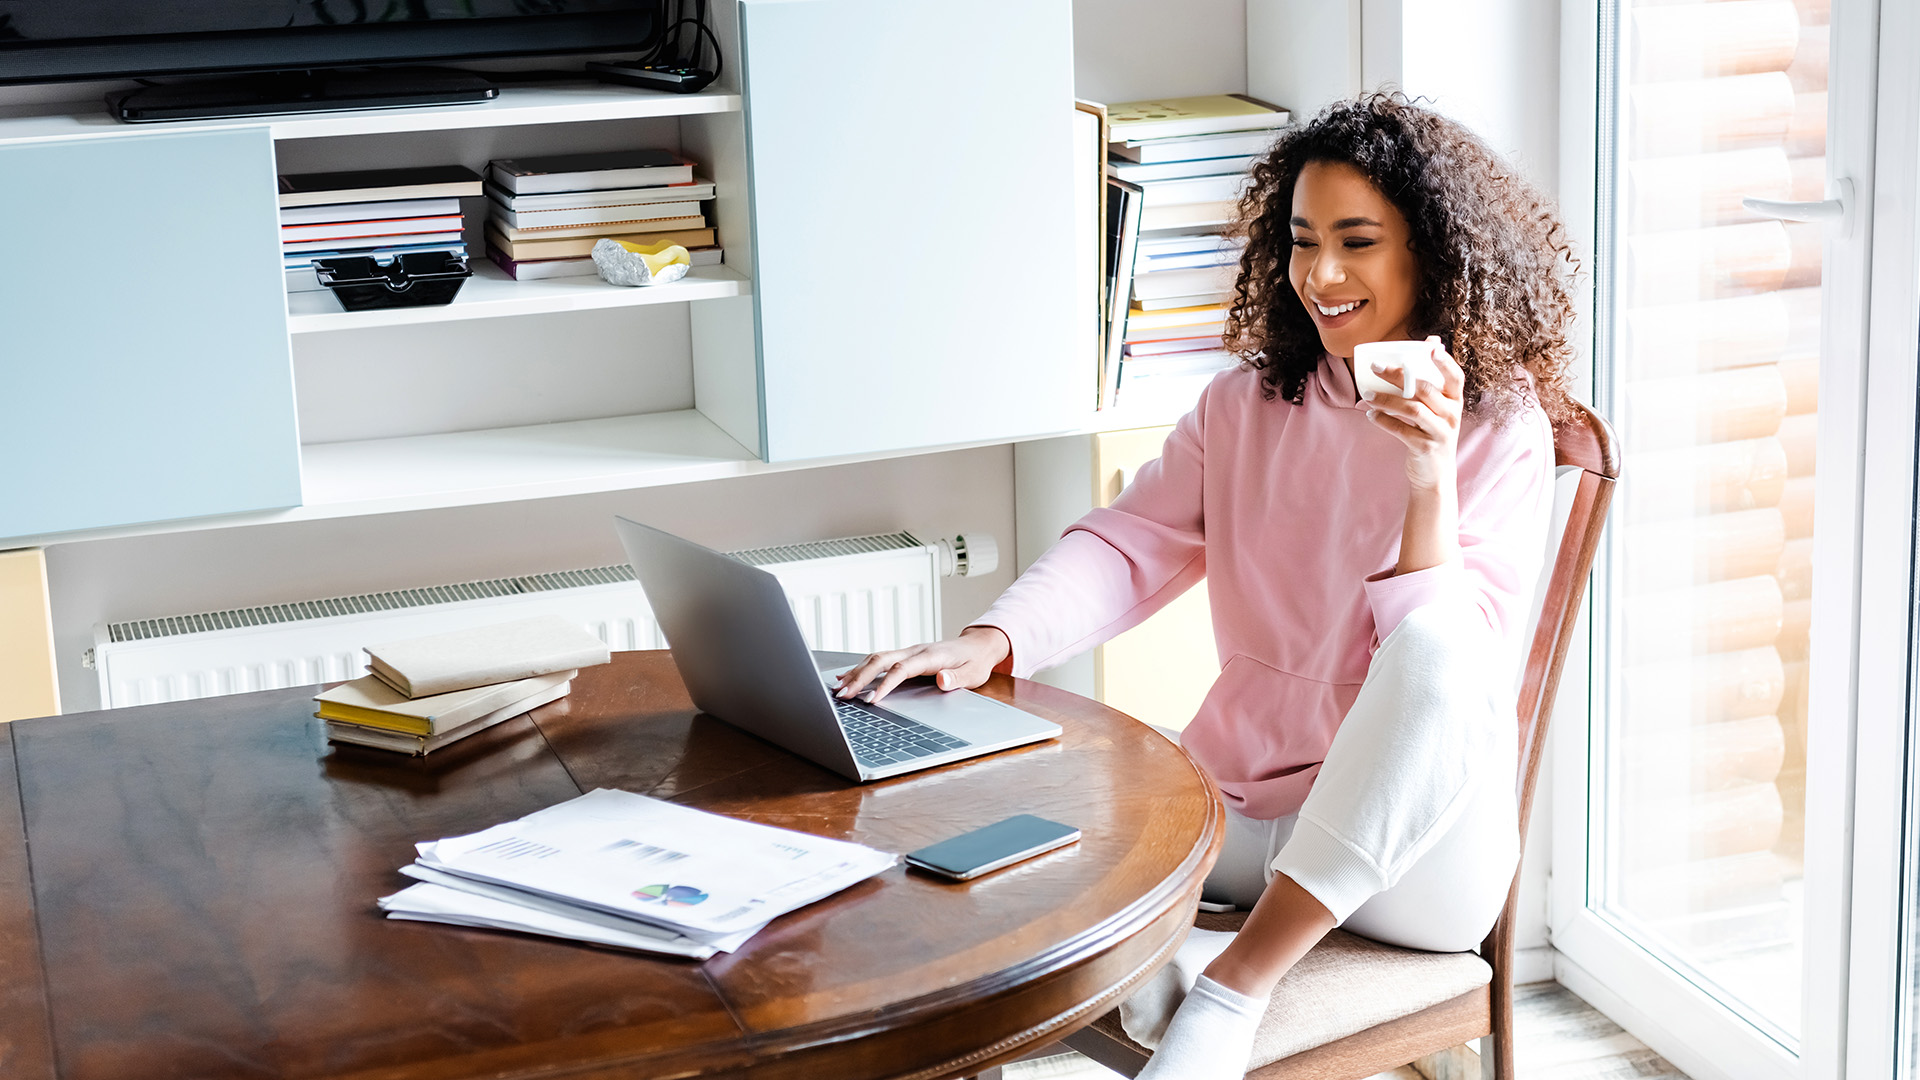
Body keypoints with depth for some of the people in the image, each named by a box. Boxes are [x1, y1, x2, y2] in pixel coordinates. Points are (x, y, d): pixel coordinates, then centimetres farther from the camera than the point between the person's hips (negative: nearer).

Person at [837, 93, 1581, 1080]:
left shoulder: (1501, 434, -3)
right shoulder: (1245, 407, 11)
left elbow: (1455, 662, -12)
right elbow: (1127, 549, 0)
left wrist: (1430, 481, -26)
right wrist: (988, 643, -18)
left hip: (1413, 843, -4)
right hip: (1239, 805, 4)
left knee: (1436, 643, -37)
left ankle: (1233, 987, -32)